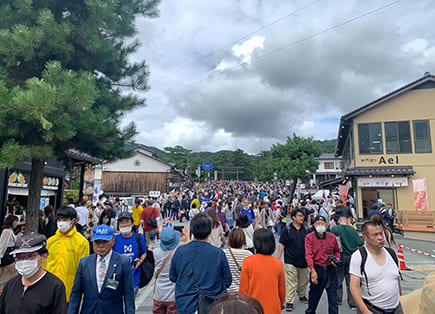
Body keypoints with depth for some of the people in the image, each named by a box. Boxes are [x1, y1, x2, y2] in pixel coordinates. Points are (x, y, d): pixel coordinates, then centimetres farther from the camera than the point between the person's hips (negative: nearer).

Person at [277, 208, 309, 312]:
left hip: (303, 261, 4)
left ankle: (302, 295, 43)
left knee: (303, 281, 18)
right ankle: (289, 302, 9)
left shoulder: (305, 229, 4)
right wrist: (278, 258, -7)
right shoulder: (287, 229, -6)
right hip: (290, 261, -4)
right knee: (291, 283, -2)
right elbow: (282, 244, -4)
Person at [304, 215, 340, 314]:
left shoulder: (332, 237, 2)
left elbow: (337, 251, 20)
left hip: (330, 269, 1)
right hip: (317, 269, -1)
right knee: (314, 295, 16)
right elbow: (308, 254, -16)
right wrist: (313, 270, -27)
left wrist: (336, 259, -2)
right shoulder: (309, 237, -7)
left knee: (333, 298, 4)